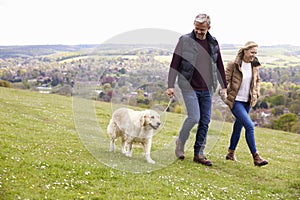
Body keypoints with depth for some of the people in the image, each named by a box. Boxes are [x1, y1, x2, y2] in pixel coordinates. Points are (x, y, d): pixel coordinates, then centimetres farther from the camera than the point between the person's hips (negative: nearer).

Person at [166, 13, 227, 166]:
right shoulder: (185, 40, -3)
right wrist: (170, 86, -8)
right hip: (189, 87, -4)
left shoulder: (213, 43, 9)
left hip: (206, 89, 5)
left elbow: (219, 66, 17)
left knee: (205, 121, 4)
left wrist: (224, 87, 15)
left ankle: (199, 154, 13)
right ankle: (180, 142, 12)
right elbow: (174, 64, -3)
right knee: (194, 117, -14)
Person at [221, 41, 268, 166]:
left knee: (238, 127, 15)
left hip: (247, 102, 6)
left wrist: (256, 94, 7)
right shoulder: (233, 65, -12)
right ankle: (256, 157, -10)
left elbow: (257, 80, 20)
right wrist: (224, 94, -20)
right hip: (235, 101, -6)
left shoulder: (255, 66, 5)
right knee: (249, 126, -15)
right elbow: (225, 80, -9)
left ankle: (230, 153, 30)